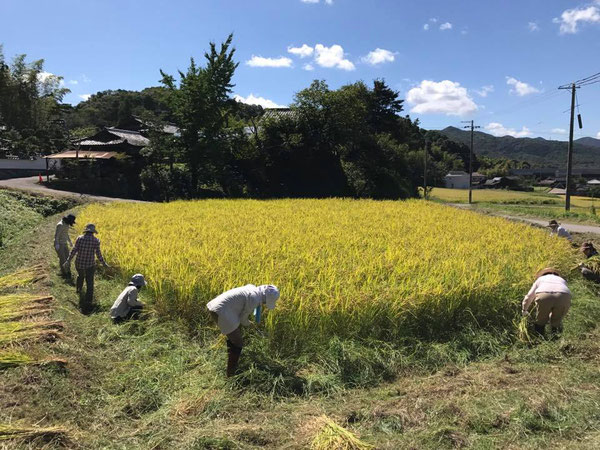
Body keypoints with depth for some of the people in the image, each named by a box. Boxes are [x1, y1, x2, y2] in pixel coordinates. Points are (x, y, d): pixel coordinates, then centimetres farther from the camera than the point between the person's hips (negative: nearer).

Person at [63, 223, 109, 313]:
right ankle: (87, 305, -5)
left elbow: (74, 250, -7)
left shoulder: (80, 238, -8)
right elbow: (98, 254, -6)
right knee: (89, 285, 1)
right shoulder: (96, 241, -10)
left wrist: (68, 260, 6)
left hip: (79, 264, 3)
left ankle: (79, 290, 61)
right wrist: (103, 263, 8)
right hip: (90, 265, -3)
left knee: (80, 276, 36)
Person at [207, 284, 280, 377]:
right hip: (222, 312, -10)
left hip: (215, 307, 10)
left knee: (233, 337, 28)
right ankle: (231, 374, 14)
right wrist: (248, 324, 17)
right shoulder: (254, 300, -14)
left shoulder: (252, 288, 12)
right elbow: (242, 318, -3)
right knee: (238, 343, 4)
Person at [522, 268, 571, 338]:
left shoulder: (540, 279, 39)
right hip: (563, 296, 1)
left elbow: (529, 297, 45)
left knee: (540, 322, 18)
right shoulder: (562, 280, 42)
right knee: (556, 322, 21)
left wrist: (525, 310, 60)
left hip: (543, 296, -1)